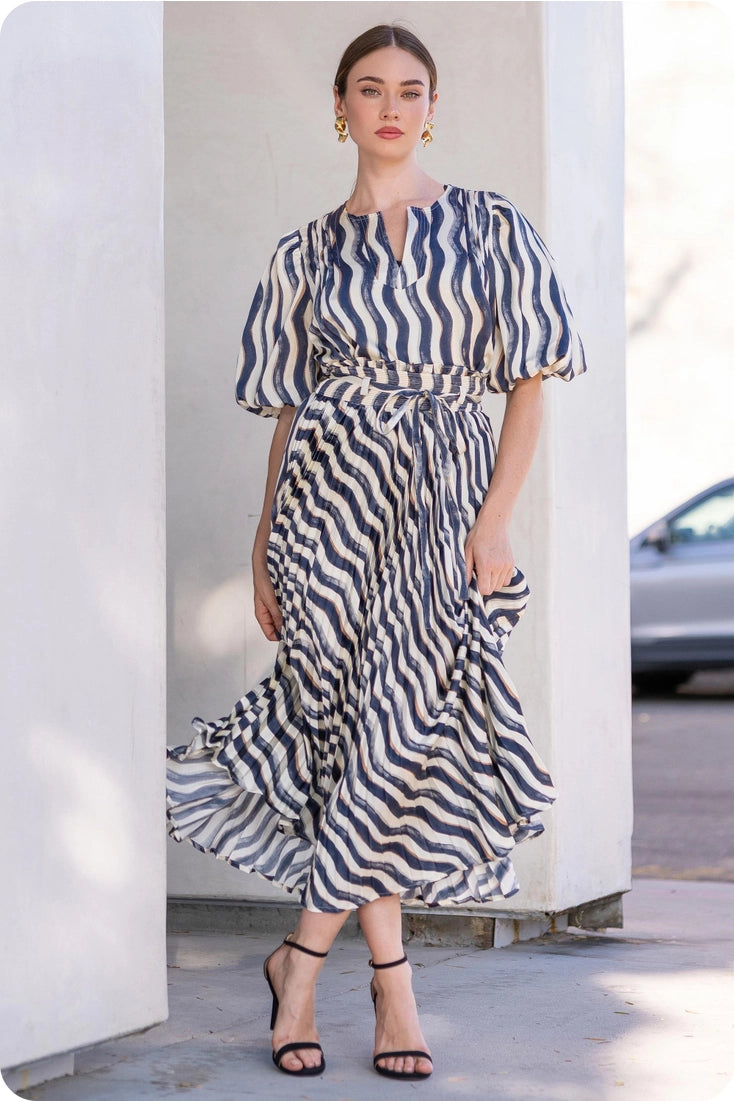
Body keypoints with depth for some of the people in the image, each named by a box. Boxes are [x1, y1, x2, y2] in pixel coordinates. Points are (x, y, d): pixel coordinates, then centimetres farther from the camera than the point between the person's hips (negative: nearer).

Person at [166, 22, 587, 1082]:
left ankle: (302, 957, 9)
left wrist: (494, 518, -7)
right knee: (367, 727, -4)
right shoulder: (307, 253, 10)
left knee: (401, 725, -6)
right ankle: (392, 981, 7)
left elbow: (530, 380, 3)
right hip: (333, 487, 0)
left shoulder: (491, 227, 7)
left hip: (448, 493, 0)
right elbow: (288, 408, 12)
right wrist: (264, 543, 8)